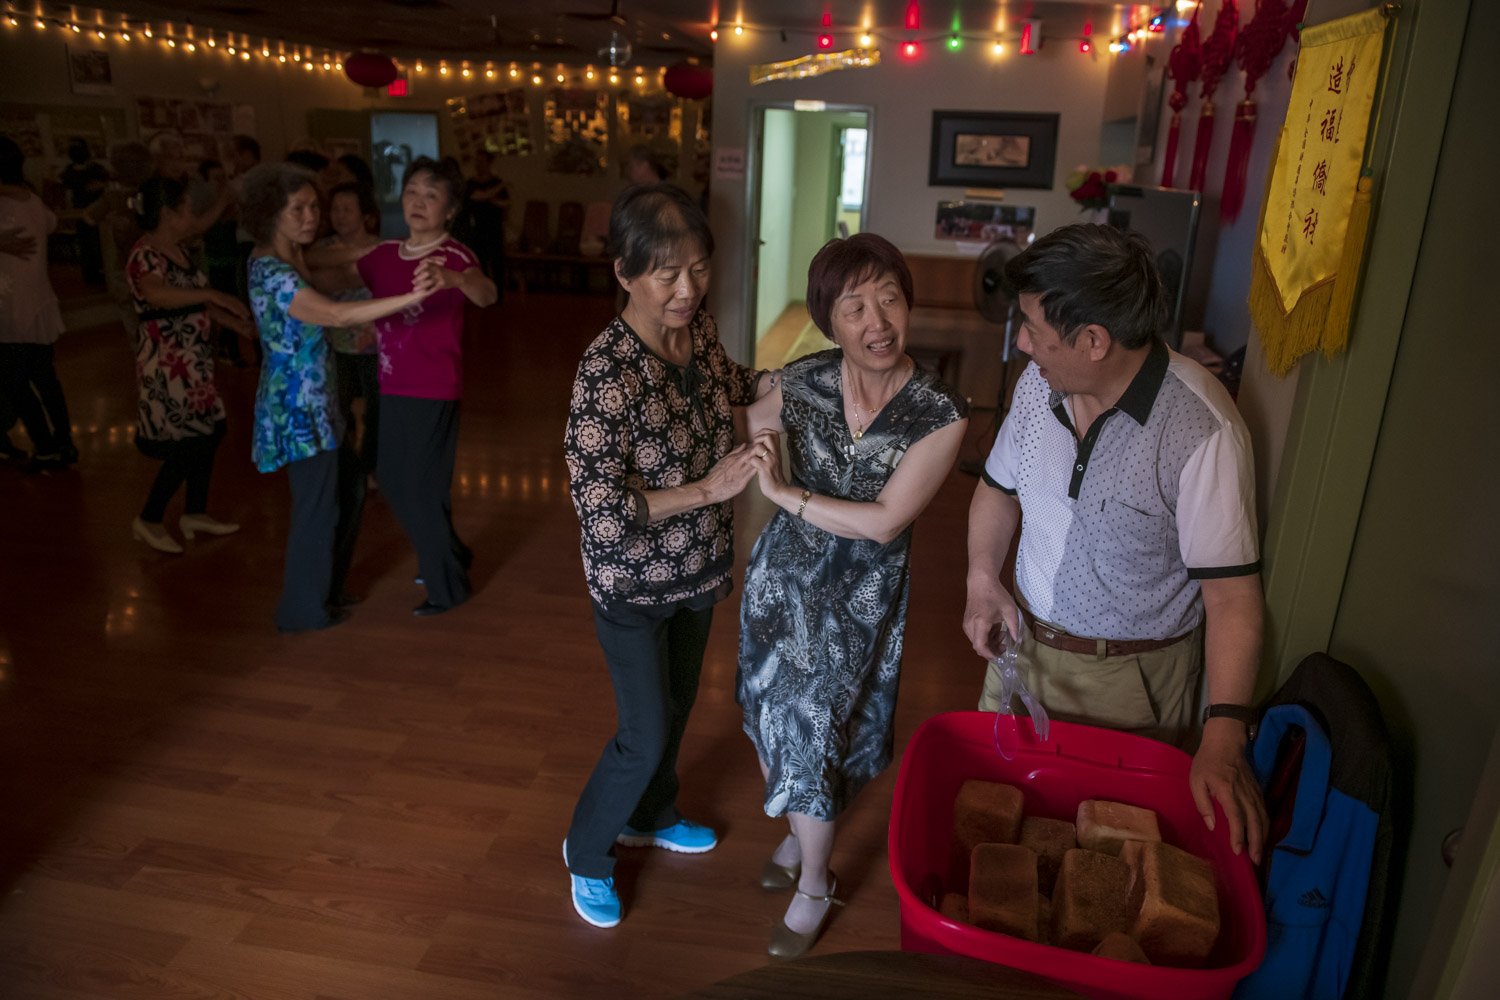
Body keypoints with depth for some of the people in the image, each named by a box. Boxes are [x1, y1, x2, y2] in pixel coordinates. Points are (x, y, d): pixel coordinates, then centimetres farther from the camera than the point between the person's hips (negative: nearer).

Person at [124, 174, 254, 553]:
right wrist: (211, 293, -43)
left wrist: (242, 326, 13)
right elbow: (156, 294, -37)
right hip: (166, 362, -9)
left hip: (193, 359, 9)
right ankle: (148, 520, 11)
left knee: (208, 431, 13)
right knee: (187, 440, -5)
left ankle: (195, 513, 26)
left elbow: (197, 303, 19)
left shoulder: (180, 251, 12)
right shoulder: (145, 255, -16)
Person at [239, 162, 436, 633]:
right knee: (316, 509, 4)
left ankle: (326, 590, 36)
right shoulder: (271, 272, -23)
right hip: (298, 408, -10)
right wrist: (409, 298, -44)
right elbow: (336, 314, -36)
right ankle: (305, 611, 21)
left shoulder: (287, 258, 7)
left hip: (313, 403, 10)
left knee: (346, 493, 19)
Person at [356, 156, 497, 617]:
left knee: (423, 488, 1)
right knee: (391, 480, 19)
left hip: (434, 391, -7)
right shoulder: (383, 255, 4)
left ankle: (447, 585, 22)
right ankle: (450, 554, 40)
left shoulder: (454, 255, -15)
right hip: (392, 387, 8)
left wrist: (452, 279, -57)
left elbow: (486, 295, -38)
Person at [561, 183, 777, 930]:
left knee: (677, 705, 25)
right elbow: (601, 512, -30)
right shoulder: (607, 372, -30)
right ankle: (587, 853, 35)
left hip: (697, 567, 7)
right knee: (646, 735, 5)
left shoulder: (699, 328, -8)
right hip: (633, 585, -7)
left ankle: (650, 818, 52)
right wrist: (709, 489, -30)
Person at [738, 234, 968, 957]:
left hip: (858, 598, -3)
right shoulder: (804, 382, -11)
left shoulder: (940, 414, -20)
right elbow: (744, 427, 10)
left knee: (810, 733, 4)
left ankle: (814, 884, 32)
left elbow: (884, 521, -22)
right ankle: (799, 832, 49)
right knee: (775, 721, 19)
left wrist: (788, 494, -20)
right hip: (782, 575, 4)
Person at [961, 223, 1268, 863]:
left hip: (1131, 678, -6)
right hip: (1023, 642, 6)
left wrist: (1224, 737, -32)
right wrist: (982, 579, -2)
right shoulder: (1041, 382, -7)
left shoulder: (1202, 429, -26)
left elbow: (1231, 591, -25)